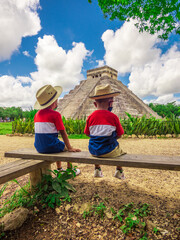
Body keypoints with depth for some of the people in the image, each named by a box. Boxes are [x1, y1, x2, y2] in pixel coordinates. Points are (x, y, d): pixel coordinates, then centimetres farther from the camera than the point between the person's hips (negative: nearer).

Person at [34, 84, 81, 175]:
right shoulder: (55, 114, -14)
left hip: (39, 148, 7)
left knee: (58, 146, 33)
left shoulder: (37, 114, 6)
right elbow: (63, 133, -12)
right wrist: (69, 148, -5)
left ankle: (59, 169, 45)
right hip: (50, 147, -7)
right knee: (67, 147, 19)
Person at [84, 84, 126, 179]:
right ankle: (119, 171, 38)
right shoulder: (113, 117, -12)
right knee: (121, 151, 30)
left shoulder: (90, 117, -5)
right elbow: (119, 135, -4)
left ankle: (97, 170, 46)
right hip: (110, 152, -3)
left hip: (93, 151, 3)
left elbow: (87, 134, 6)